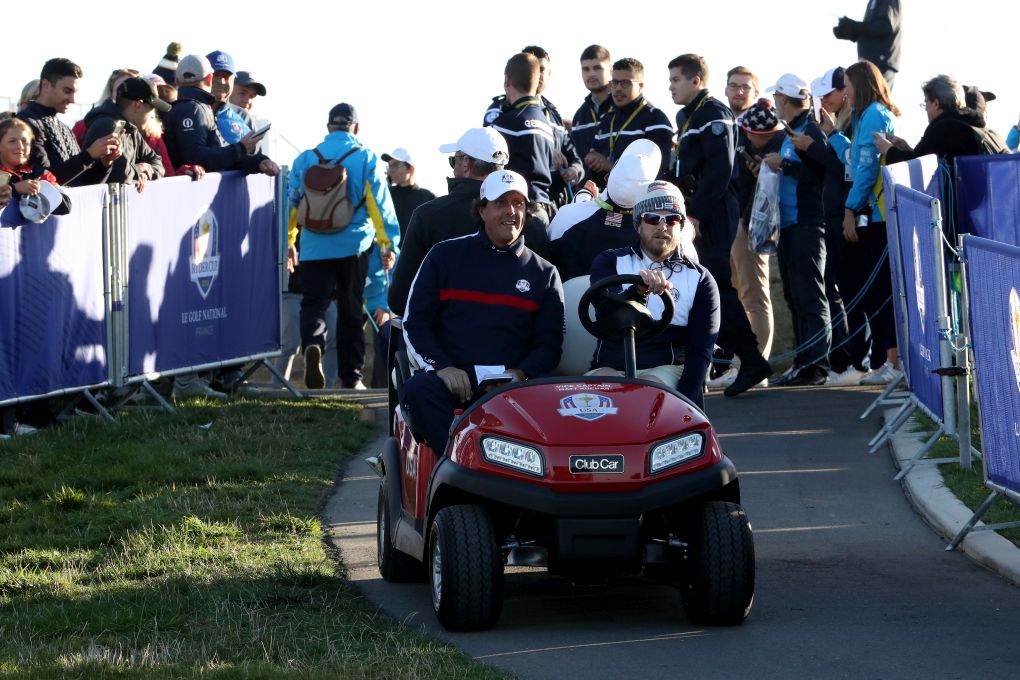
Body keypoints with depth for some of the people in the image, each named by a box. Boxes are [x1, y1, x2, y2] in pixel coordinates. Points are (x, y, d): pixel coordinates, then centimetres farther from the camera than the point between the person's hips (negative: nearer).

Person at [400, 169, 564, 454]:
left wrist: (521, 374, -7)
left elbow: (550, 343, 14)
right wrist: (442, 366, -6)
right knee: (417, 390, -34)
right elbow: (415, 322, 12)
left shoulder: (543, 273, 19)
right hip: (451, 376, 0)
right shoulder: (446, 256, 16)